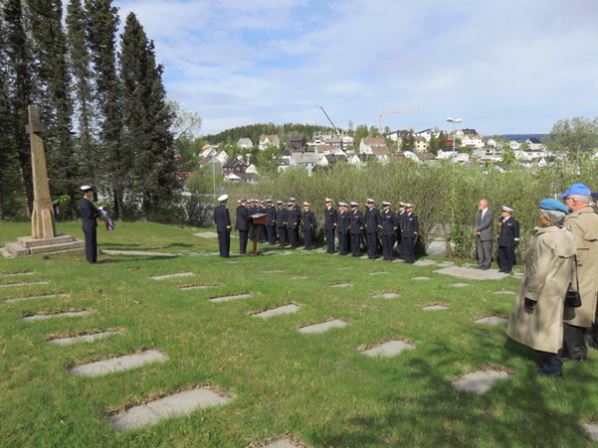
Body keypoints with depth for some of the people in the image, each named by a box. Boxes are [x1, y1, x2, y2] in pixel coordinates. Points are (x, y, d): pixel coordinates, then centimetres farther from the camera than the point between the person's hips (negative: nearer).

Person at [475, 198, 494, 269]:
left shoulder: (490, 213, -12)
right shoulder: (480, 212, 13)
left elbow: (486, 224, -19)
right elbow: (477, 221, 11)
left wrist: (477, 229, -12)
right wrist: (477, 230, -5)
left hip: (486, 235, -8)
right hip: (479, 235, 8)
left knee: (487, 250, -2)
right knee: (480, 249, 8)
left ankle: (487, 264, 6)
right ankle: (482, 264, 16)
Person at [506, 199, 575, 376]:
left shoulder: (544, 238, -23)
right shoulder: (568, 236, 2)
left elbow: (539, 271, -24)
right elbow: (569, 266, 8)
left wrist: (530, 295, -17)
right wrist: (563, 286, 16)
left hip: (542, 289, -8)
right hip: (558, 289, 8)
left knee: (541, 326, 5)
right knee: (552, 324, 20)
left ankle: (550, 367, 13)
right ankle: (555, 362, 31)